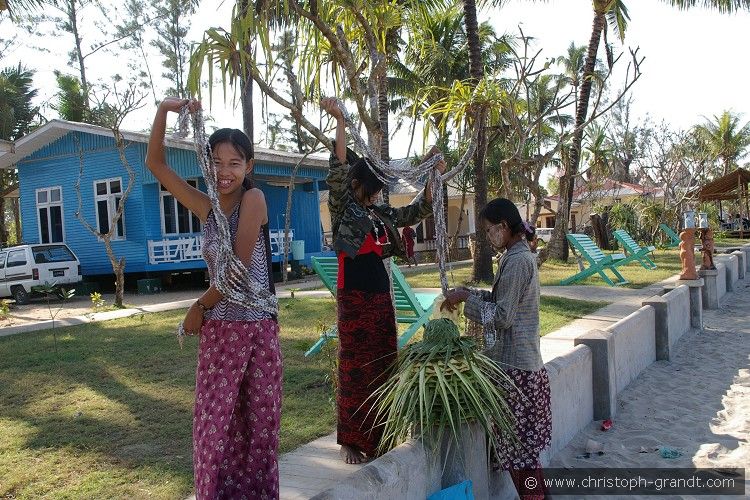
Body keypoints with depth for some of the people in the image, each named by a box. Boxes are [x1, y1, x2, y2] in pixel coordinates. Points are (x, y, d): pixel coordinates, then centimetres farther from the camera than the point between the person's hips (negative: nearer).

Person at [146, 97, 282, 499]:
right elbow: (155, 163, 8)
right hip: (218, 331, 4)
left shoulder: (253, 198, -10)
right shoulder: (205, 207, 6)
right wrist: (164, 109, -4)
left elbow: (240, 266, -15)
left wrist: (200, 306, -4)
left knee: (259, 425, 10)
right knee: (213, 426, 6)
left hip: (258, 329, -4)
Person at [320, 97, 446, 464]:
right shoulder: (343, 208, -5)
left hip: (382, 296, 7)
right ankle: (350, 440, 12)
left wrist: (434, 176, 12)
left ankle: (378, 434, 26)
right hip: (354, 297, -7)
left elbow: (418, 212, 20)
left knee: (383, 364, 12)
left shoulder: (382, 214, 13)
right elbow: (339, 169, -18)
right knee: (356, 367, 0)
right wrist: (339, 121, -26)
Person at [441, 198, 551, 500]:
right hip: (520, 360, 10)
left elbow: (502, 315, -22)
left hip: (514, 364, -10)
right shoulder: (520, 255, 11)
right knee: (525, 440, 19)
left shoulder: (516, 261, -20)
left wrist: (467, 299, -13)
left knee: (517, 442, 1)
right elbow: (501, 301, 17)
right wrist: (467, 293, 7)